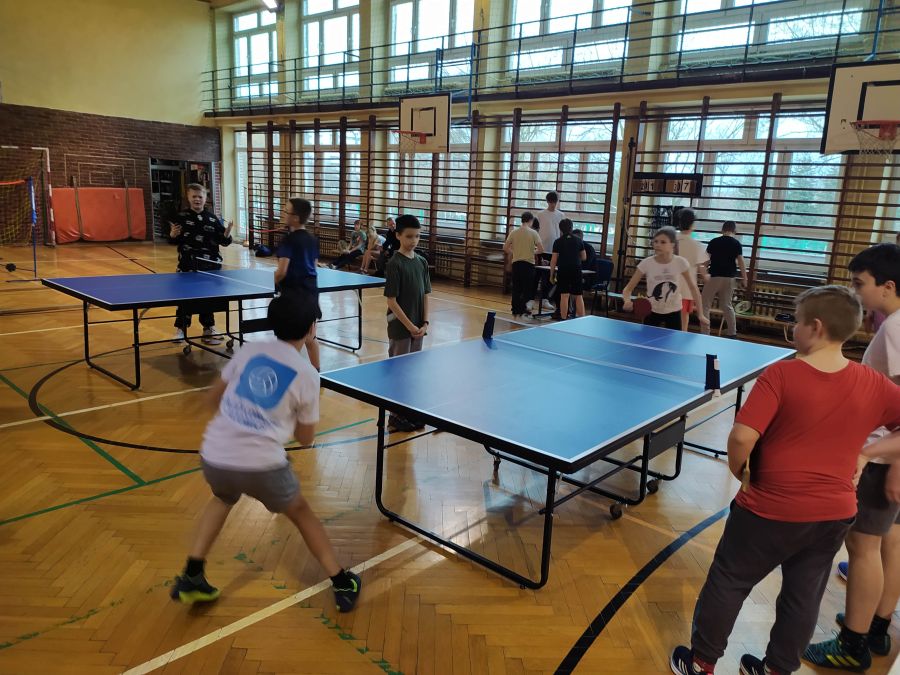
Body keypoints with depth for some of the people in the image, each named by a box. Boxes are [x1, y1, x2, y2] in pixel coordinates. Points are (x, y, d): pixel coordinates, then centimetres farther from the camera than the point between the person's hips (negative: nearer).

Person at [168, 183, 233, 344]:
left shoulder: (212, 219, 2)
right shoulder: (181, 217, 2)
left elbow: (224, 242, 2)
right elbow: (174, 241, 8)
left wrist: (227, 235, -18)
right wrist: (173, 235, -13)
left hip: (209, 265, 1)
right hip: (187, 264, -1)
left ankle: (208, 328, 25)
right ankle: (181, 328, 18)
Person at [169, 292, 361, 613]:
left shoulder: (249, 350, 7)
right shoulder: (307, 374, -1)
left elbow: (215, 396, 20)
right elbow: (305, 438, 8)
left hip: (214, 457, 3)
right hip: (262, 465, -3)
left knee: (222, 499, 37)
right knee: (301, 512, 24)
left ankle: (191, 578, 31)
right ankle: (343, 584, 27)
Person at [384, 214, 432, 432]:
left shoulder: (422, 262, 6)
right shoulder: (395, 264, -13)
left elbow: (426, 295, 8)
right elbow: (391, 301, -15)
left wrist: (424, 323, -2)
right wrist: (409, 326, -16)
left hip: (417, 328, 6)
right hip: (400, 328, -6)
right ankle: (395, 417, 14)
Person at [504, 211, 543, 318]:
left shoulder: (514, 232, 2)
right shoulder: (533, 233, -6)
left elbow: (505, 248, 3)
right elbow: (541, 249, -9)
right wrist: (534, 251, 11)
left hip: (516, 263, 3)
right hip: (528, 263, -3)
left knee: (516, 288, 9)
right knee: (527, 288, 5)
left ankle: (515, 311, 11)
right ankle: (522, 310, 1)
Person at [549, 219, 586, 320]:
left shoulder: (558, 242, -2)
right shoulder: (579, 241, 6)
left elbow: (554, 260, -3)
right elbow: (584, 257, 14)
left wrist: (551, 275, 4)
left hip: (563, 270, -2)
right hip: (576, 270, 2)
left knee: (564, 296, -1)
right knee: (579, 296, 7)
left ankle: (564, 319, -1)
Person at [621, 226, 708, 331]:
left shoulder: (681, 262, -15)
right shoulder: (646, 263, -17)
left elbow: (693, 287, -3)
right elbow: (628, 289, -14)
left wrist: (700, 314, -3)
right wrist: (627, 301, -37)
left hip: (673, 311, 0)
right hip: (652, 311, 0)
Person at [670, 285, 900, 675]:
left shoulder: (782, 374, -20)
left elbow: (741, 438, -26)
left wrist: (739, 471, -7)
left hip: (771, 511, -4)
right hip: (836, 514, 5)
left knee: (727, 583, 14)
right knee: (803, 598, 21)